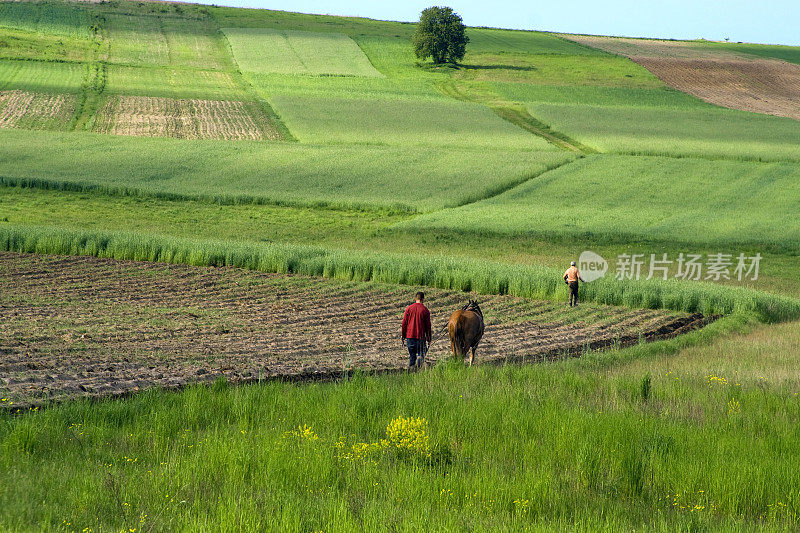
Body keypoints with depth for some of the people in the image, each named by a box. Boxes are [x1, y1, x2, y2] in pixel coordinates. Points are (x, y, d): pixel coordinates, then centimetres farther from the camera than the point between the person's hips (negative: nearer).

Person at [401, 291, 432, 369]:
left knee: (412, 354, 12)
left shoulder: (409, 308, 2)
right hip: (421, 336, -2)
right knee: (421, 352, 6)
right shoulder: (425, 310, -3)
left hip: (410, 336, 2)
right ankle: (420, 358, -25)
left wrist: (403, 336, 11)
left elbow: (404, 323, 4)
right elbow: (428, 325, -1)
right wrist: (428, 339, 6)